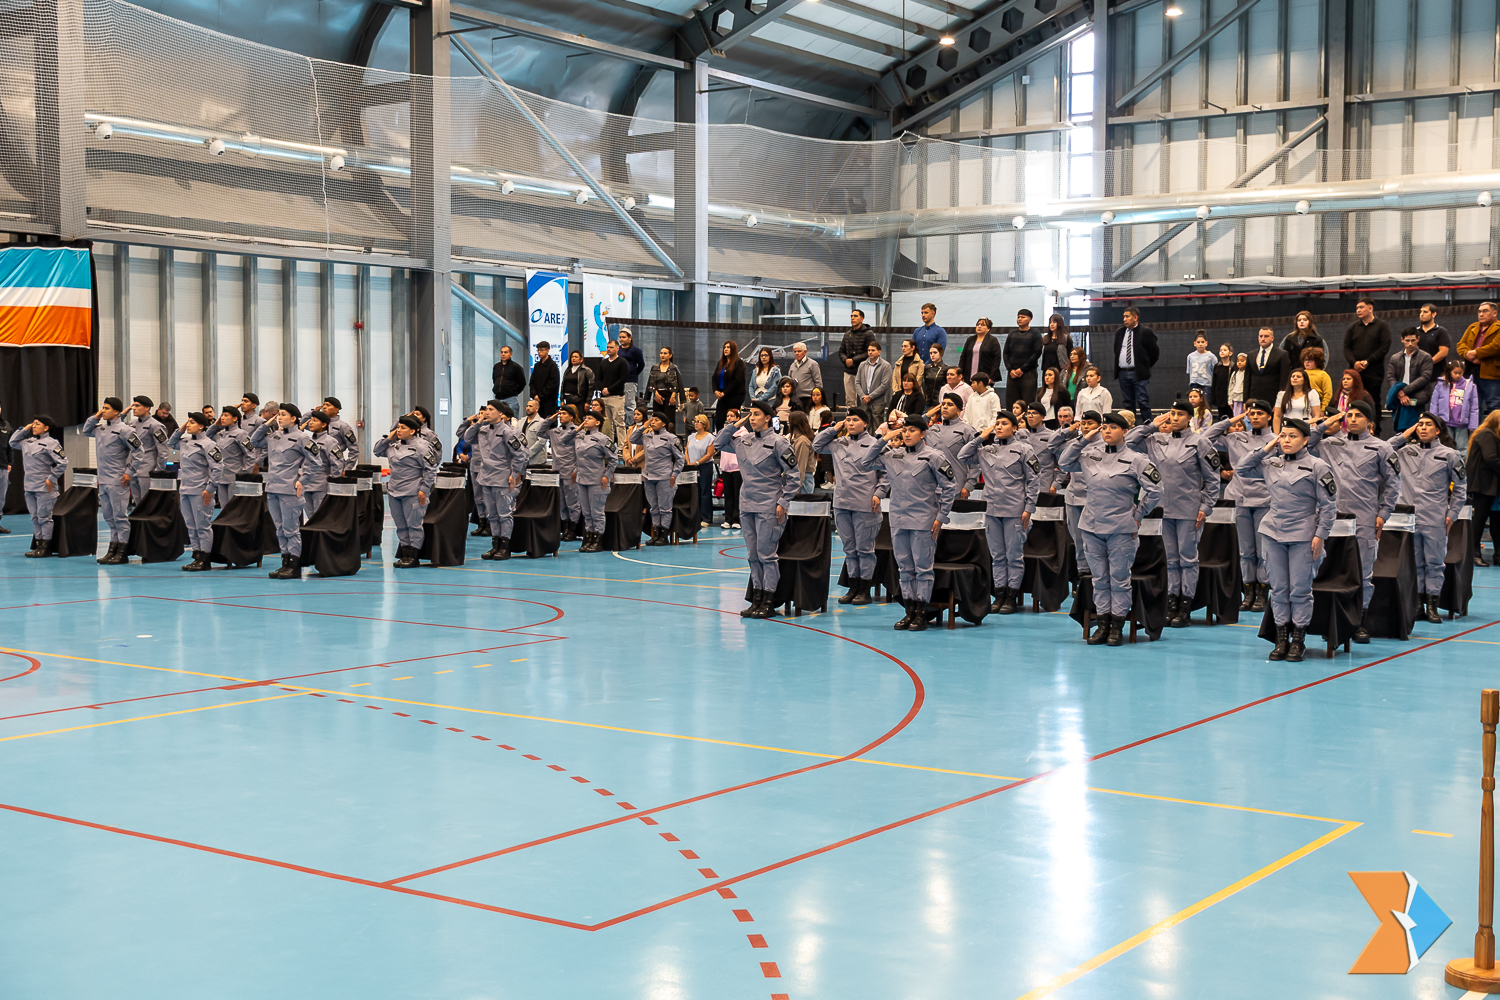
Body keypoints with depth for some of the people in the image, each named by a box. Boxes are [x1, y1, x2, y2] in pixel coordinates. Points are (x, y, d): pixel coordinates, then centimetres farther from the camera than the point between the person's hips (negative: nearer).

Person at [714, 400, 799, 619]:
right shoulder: (742, 441, 9)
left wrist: (783, 503, -10)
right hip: (747, 505, 6)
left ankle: (768, 603, 1)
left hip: (768, 507, -6)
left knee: (766, 554, -4)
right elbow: (718, 444, 21)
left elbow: (794, 476, -6)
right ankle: (756, 600, 15)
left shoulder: (778, 442, -7)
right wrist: (736, 424, 9)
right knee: (752, 555, 9)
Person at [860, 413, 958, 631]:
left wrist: (941, 516, -6)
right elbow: (865, 463, 14)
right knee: (905, 568, 9)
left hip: (923, 521, -5)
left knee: (923, 567, 0)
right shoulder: (892, 455, 7)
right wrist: (883, 441, 5)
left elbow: (950, 487, -2)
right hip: (898, 520, 5)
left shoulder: (933, 457, -5)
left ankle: (921, 614, 5)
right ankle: (909, 612, 16)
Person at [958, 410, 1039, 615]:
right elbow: (963, 457, 9)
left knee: (1014, 555, 1)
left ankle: (1012, 597, 6)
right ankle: (999, 594, 14)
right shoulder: (986, 449, 10)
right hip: (992, 509, 4)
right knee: (997, 555, 8)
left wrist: (1029, 508, -6)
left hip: (1014, 511, -4)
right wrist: (980, 437, 5)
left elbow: (1033, 481, -1)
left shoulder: (1023, 449, 0)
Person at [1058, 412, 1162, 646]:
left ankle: (1117, 626, 8)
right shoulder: (1090, 456, 7)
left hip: (1121, 529, -4)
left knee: (1119, 578, 2)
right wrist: (1084, 439, 6)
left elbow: (1154, 490, -2)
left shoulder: (1135, 459, -4)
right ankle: (1103, 624, 14)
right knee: (1100, 578, 8)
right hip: (1092, 527, 4)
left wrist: (1138, 514, -1)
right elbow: (1064, 462, 13)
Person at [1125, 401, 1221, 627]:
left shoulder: (1198, 442, -4)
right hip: (1164, 508, 4)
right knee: (1171, 558, 10)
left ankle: (1185, 605, 5)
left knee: (1188, 557, 1)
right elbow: (1128, 441, 10)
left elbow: (1212, 478, -2)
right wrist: (1152, 425, 4)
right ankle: (1172, 601, 15)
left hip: (1189, 510, -4)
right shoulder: (1156, 441, 7)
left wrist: (1206, 507, -7)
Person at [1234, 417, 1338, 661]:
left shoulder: (1317, 466, -3)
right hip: (1273, 533, 4)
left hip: (1303, 535, -4)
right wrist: (1266, 448, 7)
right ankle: (1281, 638, 14)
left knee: (1300, 589, -1)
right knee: (1278, 588, 6)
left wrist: (1320, 535, -8)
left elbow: (1328, 504, -3)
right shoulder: (1270, 465, 8)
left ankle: (1298, 640, 8)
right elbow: (1241, 469, 14)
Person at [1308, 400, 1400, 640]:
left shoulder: (1380, 448, 4)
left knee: (1363, 572, 1)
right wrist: (1324, 425, 5)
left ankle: (1361, 622, 9)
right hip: (1336, 517, 2)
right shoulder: (1332, 444, 11)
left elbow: (1393, 482, 6)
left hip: (1365, 521, -2)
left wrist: (1383, 514, 0)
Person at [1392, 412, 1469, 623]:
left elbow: (1461, 487, 8)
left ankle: (1432, 606, 2)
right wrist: (1404, 436, 4)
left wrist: (1452, 514, 1)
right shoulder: (1405, 452, 10)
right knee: (1413, 563, 6)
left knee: (1434, 562, 0)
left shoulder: (1449, 455, 4)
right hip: (1409, 517, 2)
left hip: (1436, 519, -2)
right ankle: (1417, 603, 12)